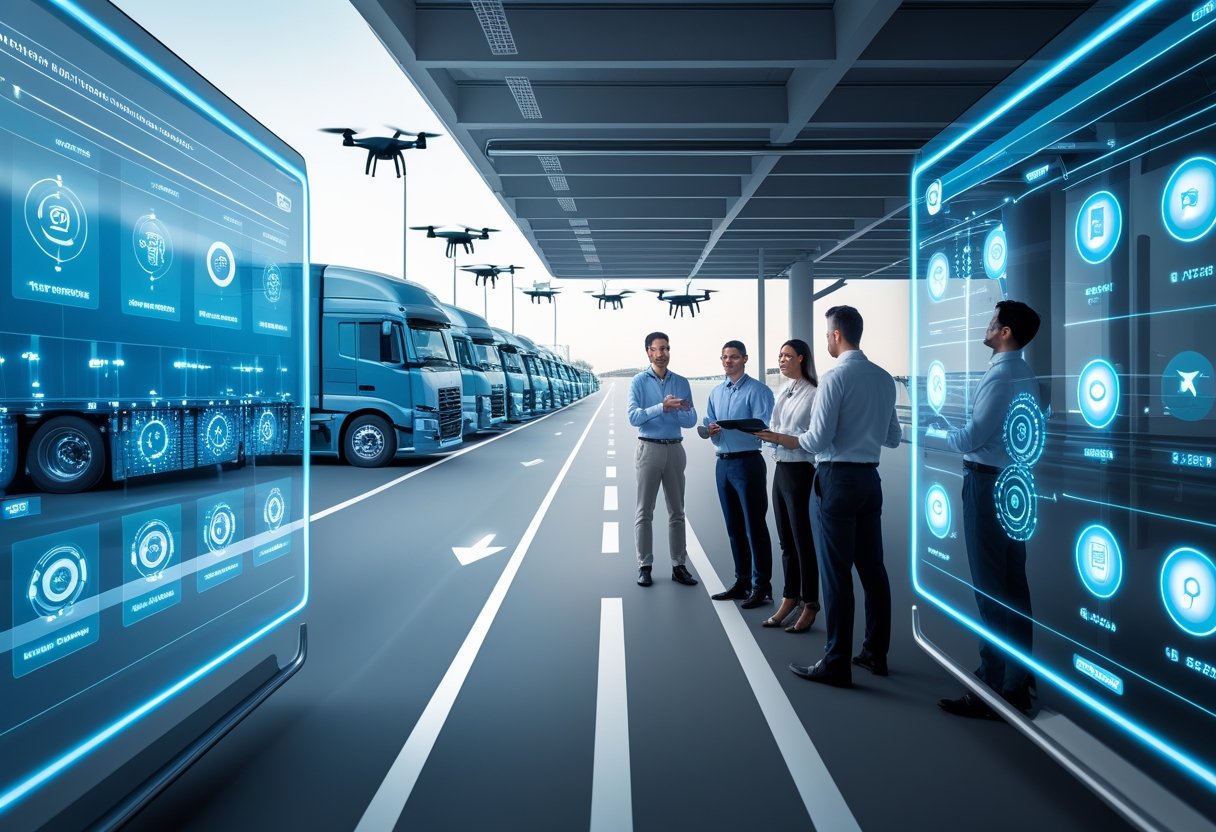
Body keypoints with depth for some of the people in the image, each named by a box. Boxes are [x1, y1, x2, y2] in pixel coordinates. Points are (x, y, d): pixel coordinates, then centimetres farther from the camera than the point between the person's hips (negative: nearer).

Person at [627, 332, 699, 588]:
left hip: (674, 449, 3)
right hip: (649, 448, -3)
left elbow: (691, 420, 0)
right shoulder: (639, 381, -2)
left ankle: (679, 566, 15)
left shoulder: (681, 382, 7)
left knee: (677, 511, 8)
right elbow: (634, 416, -14)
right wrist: (662, 407, -24)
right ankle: (644, 566, 9)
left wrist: (672, 410, -17)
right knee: (645, 511, 2)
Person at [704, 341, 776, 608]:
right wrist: (710, 431, -9)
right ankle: (742, 582, 27)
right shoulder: (715, 393, 15)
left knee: (754, 526, -2)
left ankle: (761, 587, 7)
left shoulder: (757, 390, -9)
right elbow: (709, 425, 15)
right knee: (734, 527, 15)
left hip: (748, 463, -7)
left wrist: (725, 428, -25)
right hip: (723, 464, 7)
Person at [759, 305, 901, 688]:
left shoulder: (835, 377, -14)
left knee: (836, 574, -1)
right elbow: (893, 437, 16)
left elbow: (818, 440, -16)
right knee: (872, 568, 15)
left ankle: (836, 664, 6)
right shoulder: (884, 378, 7)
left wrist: (784, 439, 0)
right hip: (870, 478, 8)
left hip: (836, 480, -7)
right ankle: (875, 652, 26)